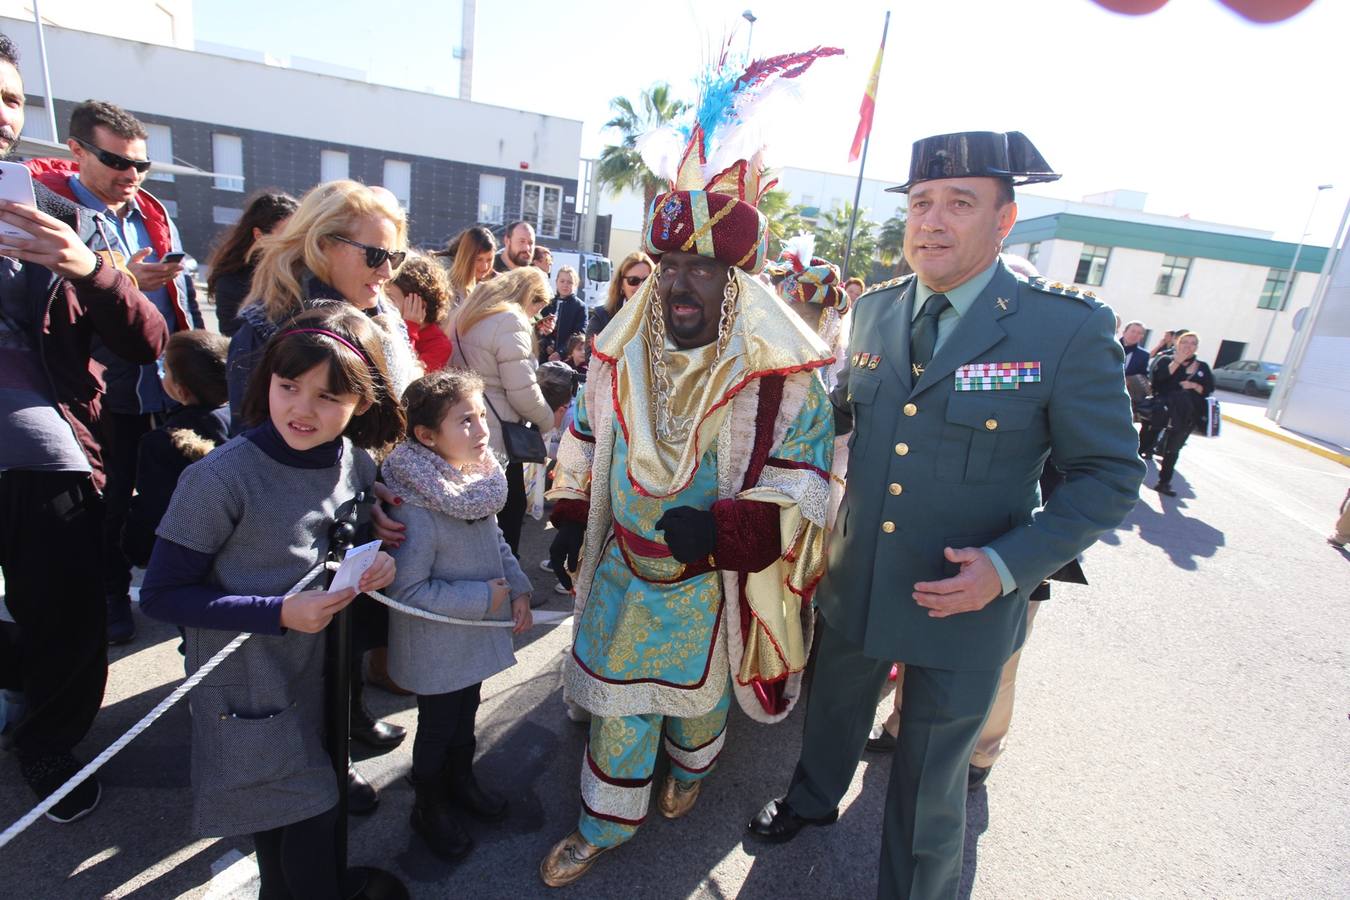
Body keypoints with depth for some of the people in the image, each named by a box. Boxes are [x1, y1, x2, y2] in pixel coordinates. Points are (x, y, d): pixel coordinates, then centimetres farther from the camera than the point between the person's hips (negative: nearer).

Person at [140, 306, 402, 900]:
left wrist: (375, 563, -13)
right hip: (253, 689, -5)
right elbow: (161, 595, -17)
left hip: (328, 673, 6)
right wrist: (278, 613, -26)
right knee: (302, 824, 7)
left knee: (321, 805, 25)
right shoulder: (221, 478, -23)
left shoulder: (358, 464, -8)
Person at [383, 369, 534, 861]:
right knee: (437, 727, 16)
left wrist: (518, 589, -4)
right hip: (436, 648, -6)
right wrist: (483, 598, -25)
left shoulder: (477, 480, -7)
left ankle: (461, 780, 53)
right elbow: (406, 589, -28)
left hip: (476, 635, 7)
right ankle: (429, 807, 43)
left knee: (466, 712, 27)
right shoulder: (415, 509, -31)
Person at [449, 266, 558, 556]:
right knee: (509, 511, 7)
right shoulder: (511, 321, -17)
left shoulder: (470, 313, 11)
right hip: (498, 437, -9)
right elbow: (523, 391, -20)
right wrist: (547, 420, -3)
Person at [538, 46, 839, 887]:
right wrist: (572, 515, 6)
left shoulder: (780, 373, -18)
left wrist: (723, 527, -32)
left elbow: (803, 480, -17)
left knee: (700, 690, 23)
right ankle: (603, 824, 40)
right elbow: (585, 437, 10)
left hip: (714, 583, -2)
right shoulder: (621, 354, -4)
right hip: (623, 573, 3)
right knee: (618, 703, 15)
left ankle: (691, 768, 57)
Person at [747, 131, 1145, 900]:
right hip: (855, 583, 5)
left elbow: (1112, 476, -11)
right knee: (835, 712, 29)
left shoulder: (1070, 330, -16)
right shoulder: (875, 310, -1)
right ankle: (814, 800, 60)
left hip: (966, 603, -4)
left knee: (929, 784, 16)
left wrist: (1009, 566, -22)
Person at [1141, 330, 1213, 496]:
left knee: (1173, 450, 10)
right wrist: (1177, 362, -17)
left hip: (1187, 416, 4)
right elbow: (1155, 378, -18)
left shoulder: (1202, 367, 10)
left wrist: (1195, 386, -12)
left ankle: (1163, 482, 19)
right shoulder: (1165, 359, 1)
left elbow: (1209, 389, 7)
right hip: (1159, 409, -3)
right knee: (1145, 442, -1)